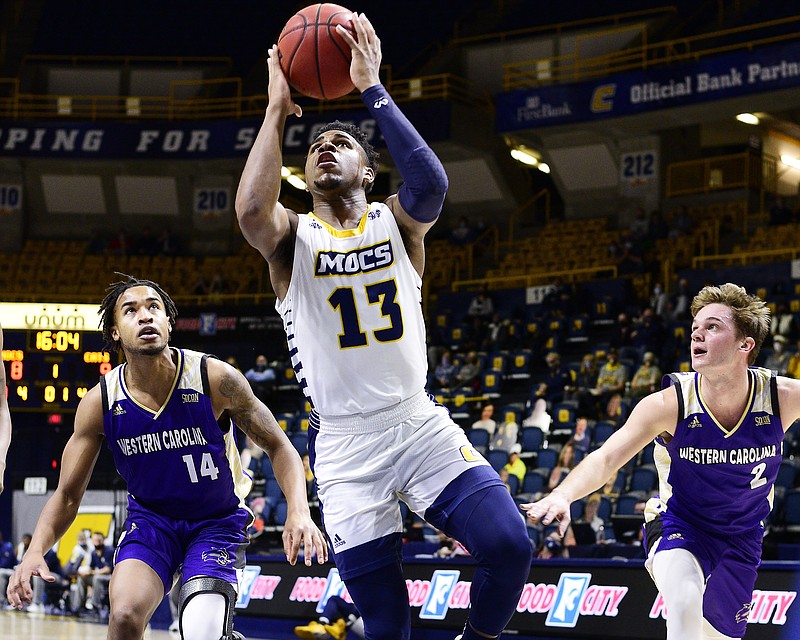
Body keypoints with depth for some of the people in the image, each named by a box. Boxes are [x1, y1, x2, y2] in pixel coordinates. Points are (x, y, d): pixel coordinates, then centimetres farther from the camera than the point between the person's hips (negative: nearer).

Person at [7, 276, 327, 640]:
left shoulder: (216, 379, -21)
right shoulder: (99, 403, -14)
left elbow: (278, 447, -11)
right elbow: (68, 494, -6)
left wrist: (299, 512, -28)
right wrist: (36, 550, -25)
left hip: (217, 520, -2)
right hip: (150, 518, 2)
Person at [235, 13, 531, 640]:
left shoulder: (396, 222, 5)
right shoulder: (292, 237, 3)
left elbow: (431, 183, -20)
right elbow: (252, 210, -23)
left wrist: (372, 89, -20)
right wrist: (277, 109, -14)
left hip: (421, 423, 1)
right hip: (346, 446, -1)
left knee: (509, 547, -16)